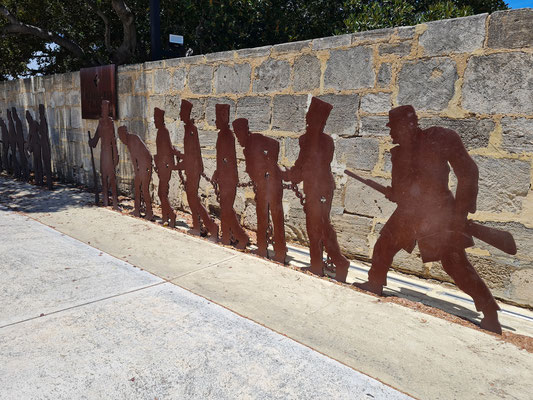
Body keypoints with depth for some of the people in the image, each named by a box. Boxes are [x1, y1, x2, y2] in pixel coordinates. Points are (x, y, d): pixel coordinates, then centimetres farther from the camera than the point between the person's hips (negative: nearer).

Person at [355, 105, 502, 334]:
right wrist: (393, 193, -6)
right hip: (409, 212, 7)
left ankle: (490, 314, 9)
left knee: (455, 263, -6)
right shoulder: (398, 152, 7)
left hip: (439, 213, -6)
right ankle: (374, 285, 34)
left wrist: (459, 212, -13)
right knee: (383, 247, 12)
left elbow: (468, 173, -9)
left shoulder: (440, 138, -11)